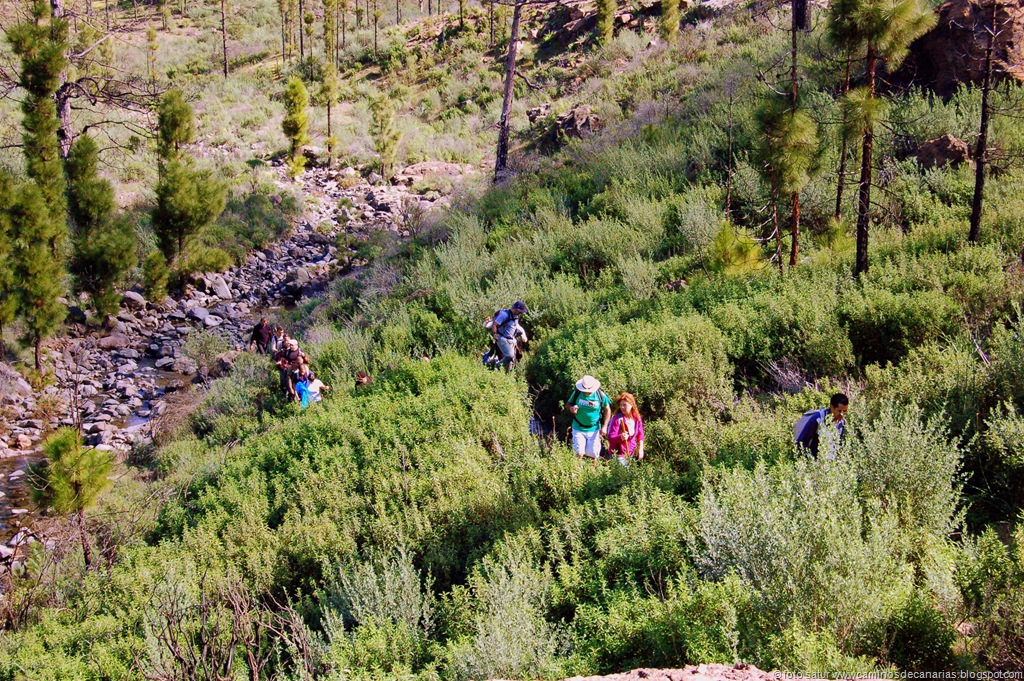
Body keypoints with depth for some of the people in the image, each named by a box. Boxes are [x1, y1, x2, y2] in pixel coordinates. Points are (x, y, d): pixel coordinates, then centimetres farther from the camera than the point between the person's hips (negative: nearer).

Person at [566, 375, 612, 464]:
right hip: (578, 428, 0)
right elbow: (568, 403, 6)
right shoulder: (577, 393, -9)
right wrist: (571, 408, -20)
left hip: (593, 429, 0)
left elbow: (607, 410, 1)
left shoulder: (600, 395, -10)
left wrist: (604, 427, -5)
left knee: (593, 454, 7)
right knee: (579, 453, -3)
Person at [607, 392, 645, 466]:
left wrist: (640, 449, 5)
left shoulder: (637, 418, -1)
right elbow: (610, 438, -18)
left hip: (632, 453, 5)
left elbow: (640, 435, 11)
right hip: (619, 454, -5)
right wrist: (620, 437, -36)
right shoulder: (617, 419, -17)